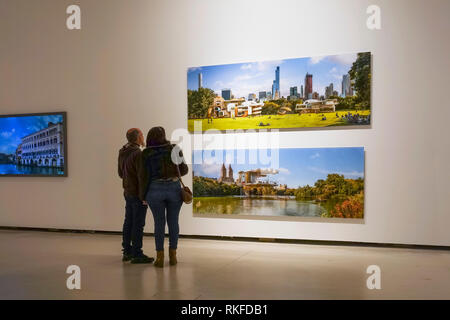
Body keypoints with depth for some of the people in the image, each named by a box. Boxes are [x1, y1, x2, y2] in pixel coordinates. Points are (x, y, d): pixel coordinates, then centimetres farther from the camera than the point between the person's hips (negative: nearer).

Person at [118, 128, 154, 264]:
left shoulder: (122, 153, 10)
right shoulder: (137, 153, -18)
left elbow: (120, 173, 20)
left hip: (128, 192, 9)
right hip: (138, 193, -9)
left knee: (128, 222, 14)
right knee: (138, 224, -4)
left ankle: (127, 252, 22)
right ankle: (137, 254, 0)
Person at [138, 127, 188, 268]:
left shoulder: (146, 154, -1)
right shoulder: (174, 149, 1)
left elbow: (144, 176, -3)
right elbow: (183, 170, 6)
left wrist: (142, 195, 7)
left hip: (155, 190, 0)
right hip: (174, 188, 1)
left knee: (159, 222, 9)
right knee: (173, 221, 10)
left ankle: (160, 257, 9)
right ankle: (173, 256, 14)